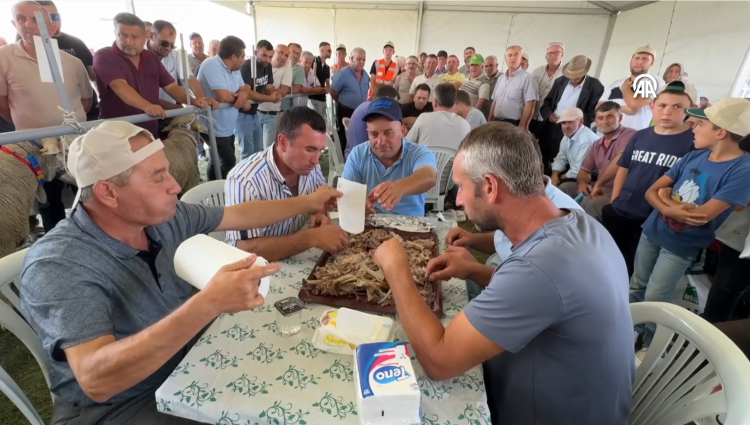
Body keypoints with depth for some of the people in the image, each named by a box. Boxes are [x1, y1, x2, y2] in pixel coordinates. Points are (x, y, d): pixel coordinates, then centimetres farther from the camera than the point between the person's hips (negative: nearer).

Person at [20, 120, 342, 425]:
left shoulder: (165, 217, -8)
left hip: (191, 364, 6)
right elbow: (96, 379, -35)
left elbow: (241, 215, 5)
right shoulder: (57, 266, -25)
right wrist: (210, 303, -47)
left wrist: (309, 203, 10)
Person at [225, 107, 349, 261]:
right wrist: (312, 238, -34)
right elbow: (246, 250, -29)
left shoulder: (309, 165, -8)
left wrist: (321, 214, -11)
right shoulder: (245, 180, -25)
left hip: (293, 257, 5)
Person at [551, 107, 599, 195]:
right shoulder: (567, 136, 3)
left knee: (563, 187, -28)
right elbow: (560, 159, 10)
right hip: (573, 175, 9)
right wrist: (555, 175, -8)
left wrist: (561, 177, -9)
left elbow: (579, 171, -26)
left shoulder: (587, 139, -26)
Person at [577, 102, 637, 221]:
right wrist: (582, 183, -5)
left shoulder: (629, 134, -8)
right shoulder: (597, 145, 18)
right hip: (602, 189, 8)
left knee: (593, 204, -34)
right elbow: (585, 170, 18)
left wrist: (598, 184, -16)